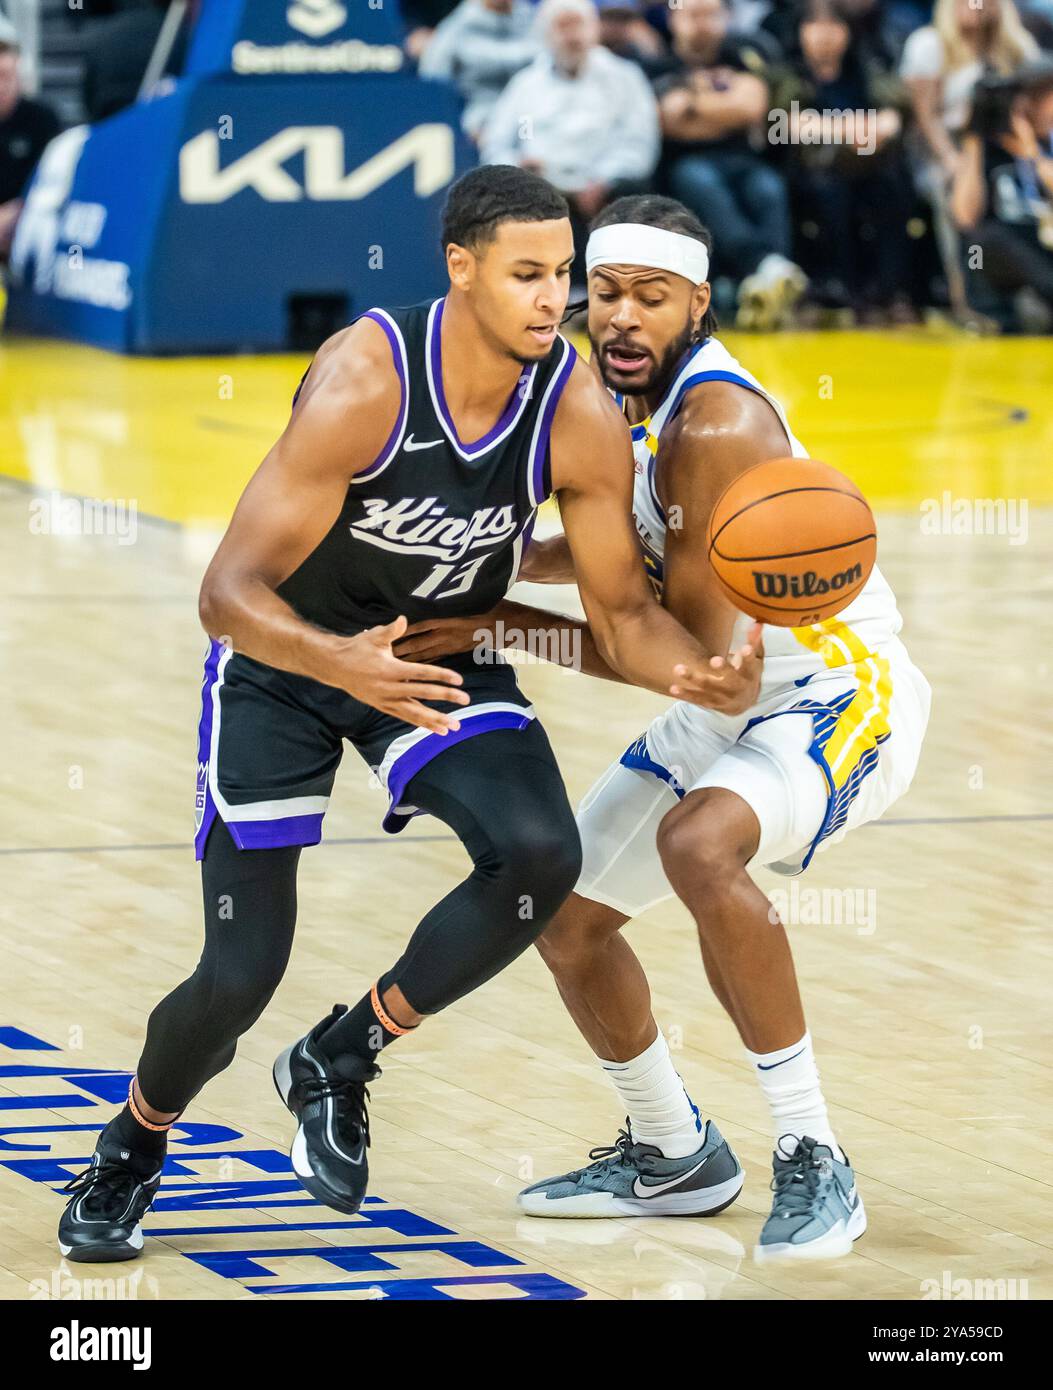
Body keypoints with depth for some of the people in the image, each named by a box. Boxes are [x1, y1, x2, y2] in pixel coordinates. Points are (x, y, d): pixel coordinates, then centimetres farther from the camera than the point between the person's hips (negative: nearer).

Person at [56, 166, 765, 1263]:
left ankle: (339, 1061, 0)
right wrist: (340, 662, -54)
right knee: (240, 976, -8)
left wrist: (700, 675, -33)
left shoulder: (580, 417, -20)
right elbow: (229, 591, -34)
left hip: (439, 656, 4)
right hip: (285, 653, -4)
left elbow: (623, 612, -10)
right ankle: (132, 1146, 27)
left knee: (541, 853, -25)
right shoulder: (362, 382, -33)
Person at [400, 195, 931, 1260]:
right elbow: (621, 549, 20)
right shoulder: (628, 395, 0)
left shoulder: (714, 427, -27)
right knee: (565, 916, 13)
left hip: (840, 693, -10)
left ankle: (813, 1161, -27)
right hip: (730, 708, 10)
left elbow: (690, 651, -26)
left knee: (700, 845, -37)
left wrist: (515, 627, -21)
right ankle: (671, 1157, 34)